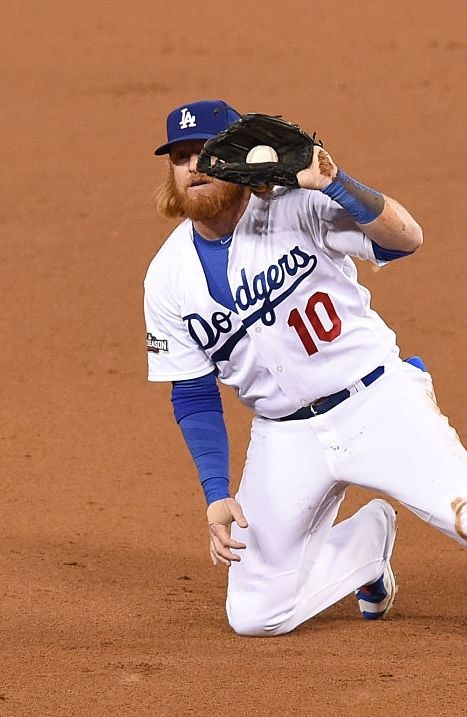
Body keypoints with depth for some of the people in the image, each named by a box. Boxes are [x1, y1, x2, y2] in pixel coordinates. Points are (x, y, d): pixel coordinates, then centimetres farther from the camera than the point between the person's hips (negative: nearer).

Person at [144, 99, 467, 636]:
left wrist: (333, 184, -38)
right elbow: (193, 396, 6)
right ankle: (368, 539, 25)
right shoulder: (168, 279, 0)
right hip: (286, 437, 4)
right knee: (254, 617, 0)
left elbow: (406, 238, -24)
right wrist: (216, 494, -5)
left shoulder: (296, 207, -11)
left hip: (379, 401, -4)